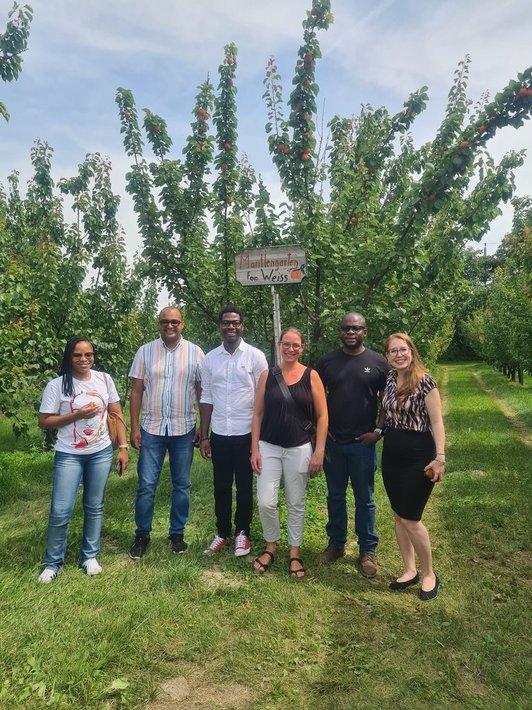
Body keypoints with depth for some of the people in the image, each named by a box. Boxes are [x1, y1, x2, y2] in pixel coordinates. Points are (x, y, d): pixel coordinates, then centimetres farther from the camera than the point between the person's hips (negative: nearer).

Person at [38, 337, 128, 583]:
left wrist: (123, 447, -1)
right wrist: (77, 415, -17)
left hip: (101, 453, 2)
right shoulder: (57, 385, -7)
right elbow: (44, 421, -5)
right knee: (60, 511, -1)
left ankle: (89, 556, 29)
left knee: (94, 507, 12)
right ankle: (53, 562, 21)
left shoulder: (104, 379, 0)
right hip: (69, 455, -2)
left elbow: (117, 415, 5)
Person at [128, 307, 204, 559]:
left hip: (184, 429, 0)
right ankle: (142, 535, 23)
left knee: (181, 485, 10)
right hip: (152, 428, 0)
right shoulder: (145, 352, 0)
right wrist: (134, 428, -2)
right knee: (146, 485, 5)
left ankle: (177, 533, 26)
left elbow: (202, 393, 2)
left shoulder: (195, 353, -2)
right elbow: (136, 392, 2)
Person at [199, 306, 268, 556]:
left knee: (244, 487, 11)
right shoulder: (210, 358, 3)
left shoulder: (255, 356, -6)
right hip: (219, 434, 3)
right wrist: (204, 436, 5)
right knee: (221, 486, 14)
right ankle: (222, 532, 31)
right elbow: (206, 399, 7)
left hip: (246, 434, -2)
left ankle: (242, 532, 29)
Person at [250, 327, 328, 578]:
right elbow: (257, 414, 4)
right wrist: (254, 449, -1)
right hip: (269, 447, 1)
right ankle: (270, 546, 23)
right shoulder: (267, 375, 2)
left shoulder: (311, 376, -2)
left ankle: (295, 552, 27)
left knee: (296, 504, 9)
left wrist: (319, 452, -5)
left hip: (299, 449, -1)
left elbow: (322, 416, -1)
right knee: (265, 502, -2)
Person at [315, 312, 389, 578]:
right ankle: (336, 544, 32)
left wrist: (378, 431, -7)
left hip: (363, 443, -2)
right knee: (335, 496, 15)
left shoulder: (378, 363, -3)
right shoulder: (327, 361, 2)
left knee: (364, 499, 9)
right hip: (333, 442, 2)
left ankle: (367, 551, 24)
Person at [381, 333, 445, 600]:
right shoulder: (388, 380, 4)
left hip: (417, 455, -6)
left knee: (410, 519, -1)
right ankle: (410, 571, 29)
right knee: (399, 516, 13)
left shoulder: (424, 381, -13)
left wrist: (440, 458, -17)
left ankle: (429, 575, 21)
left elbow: (436, 421, -13)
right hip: (391, 453, 6)